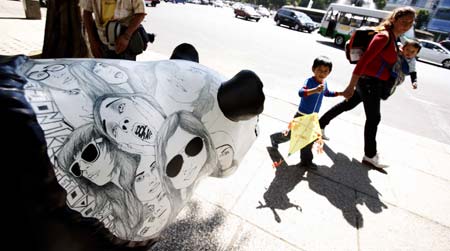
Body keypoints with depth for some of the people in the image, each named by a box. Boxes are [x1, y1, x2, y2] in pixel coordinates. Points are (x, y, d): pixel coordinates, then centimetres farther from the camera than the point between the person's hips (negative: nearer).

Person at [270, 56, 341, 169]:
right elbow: (300, 92, -45)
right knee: (290, 134, 10)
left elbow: (326, 93, 24)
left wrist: (339, 93, 18)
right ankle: (275, 138, 40)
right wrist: (315, 90, -58)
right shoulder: (310, 81, -24)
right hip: (301, 115, -6)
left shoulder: (324, 83, 0)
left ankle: (306, 161, 27)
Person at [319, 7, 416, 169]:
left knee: (347, 105, 20)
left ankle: (320, 124, 34)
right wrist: (351, 87, -28)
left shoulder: (392, 37, 12)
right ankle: (370, 156, 14)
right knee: (373, 118, 0)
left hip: (370, 81, 10)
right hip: (370, 82, -10)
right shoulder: (384, 36, -18)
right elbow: (363, 61, -25)